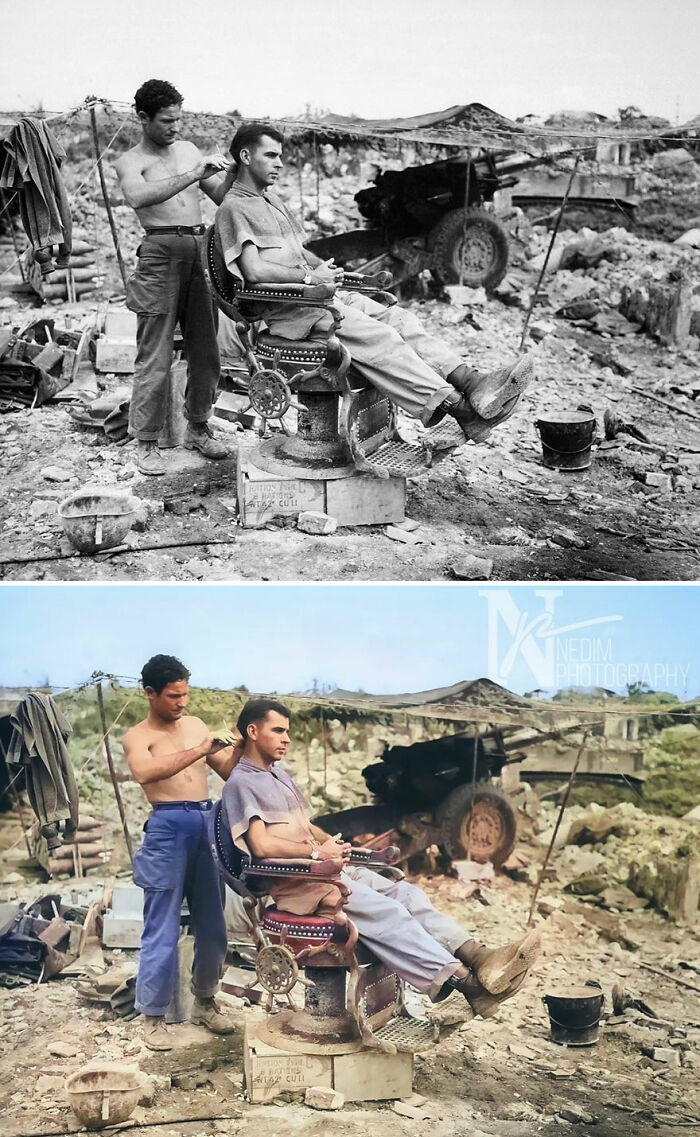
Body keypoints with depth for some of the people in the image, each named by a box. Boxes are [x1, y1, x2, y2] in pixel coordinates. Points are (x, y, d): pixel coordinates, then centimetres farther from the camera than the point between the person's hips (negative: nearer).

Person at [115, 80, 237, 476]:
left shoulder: (188, 149, 18)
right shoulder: (131, 161, 0)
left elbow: (221, 197, 20)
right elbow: (138, 196, -23)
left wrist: (232, 172, -1)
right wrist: (194, 174, -26)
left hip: (200, 250, 6)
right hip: (161, 253, -6)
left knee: (206, 349, 8)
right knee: (155, 355, -5)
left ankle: (199, 428, 22)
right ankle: (147, 443, 2)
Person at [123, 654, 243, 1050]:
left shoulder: (196, 725, 15)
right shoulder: (138, 736, -2)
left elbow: (227, 772, 18)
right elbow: (144, 772, -25)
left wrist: (239, 747, -2)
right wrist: (198, 751, -27)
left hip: (208, 822, 6)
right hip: (169, 827, -5)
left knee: (212, 923, 12)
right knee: (163, 928, -1)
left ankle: (206, 1000, 27)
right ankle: (155, 1016, 8)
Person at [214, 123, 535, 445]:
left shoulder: (272, 201, 25)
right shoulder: (234, 208, -6)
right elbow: (254, 271, -19)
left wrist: (326, 268, 9)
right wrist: (310, 276, -14)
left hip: (318, 293, 9)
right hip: (286, 309, -9)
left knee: (398, 318, -13)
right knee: (375, 336, -27)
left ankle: (471, 384, -29)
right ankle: (459, 409, -39)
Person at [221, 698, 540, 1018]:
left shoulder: (280, 776, 23)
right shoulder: (241, 784, -6)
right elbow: (261, 845, -18)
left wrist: (332, 843, 8)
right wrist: (318, 851, -11)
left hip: (324, 868, 9)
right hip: (293, 883, -9)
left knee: (404, 892, -12)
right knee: (384, 911, -26)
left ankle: (475, 956, -28)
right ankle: (464, 982, -38)